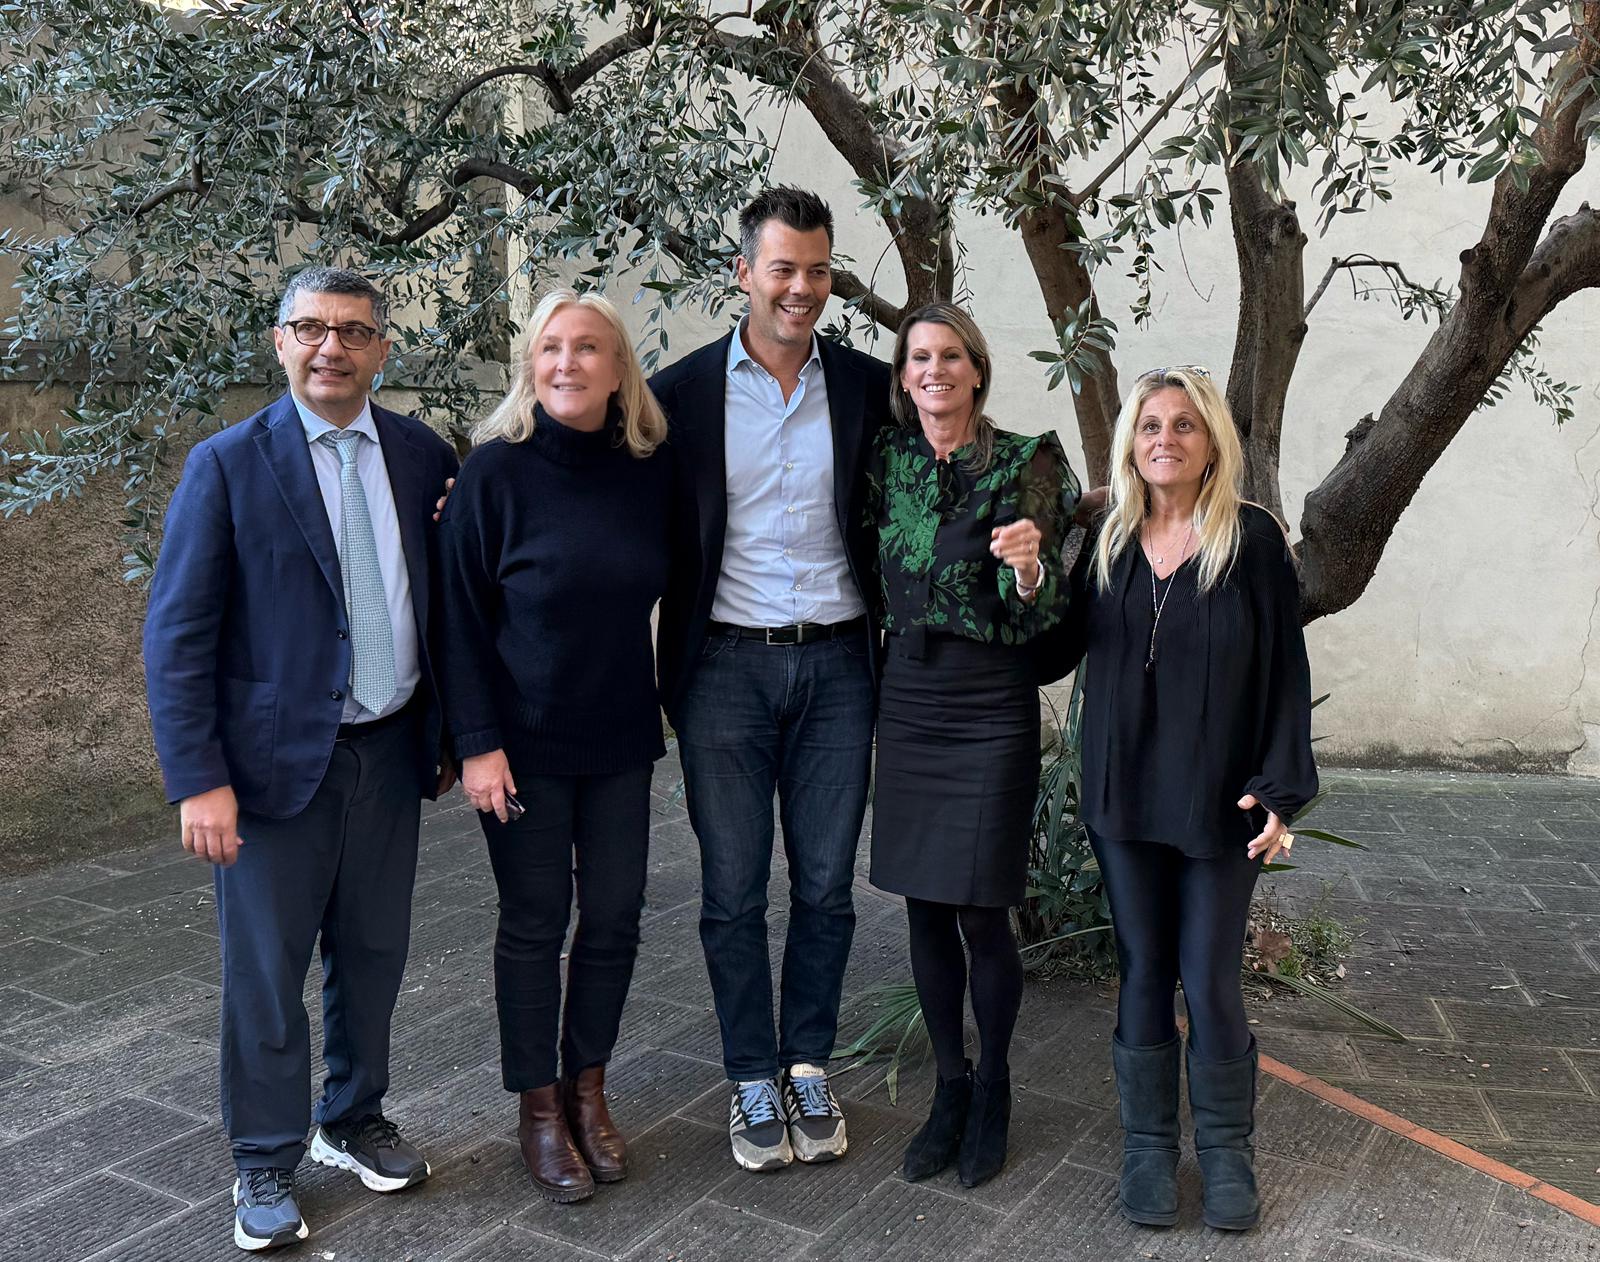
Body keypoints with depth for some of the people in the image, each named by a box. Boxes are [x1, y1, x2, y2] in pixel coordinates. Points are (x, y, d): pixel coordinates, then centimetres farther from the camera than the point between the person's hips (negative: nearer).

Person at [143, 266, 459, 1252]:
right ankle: (267, 1164, 27)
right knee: (266, 971, 8)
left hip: (391, 753, 4)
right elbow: (178, 635, -9)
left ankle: (354, 1121, 37)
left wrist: (450, 732, 10)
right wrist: (199, 780, -14)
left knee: (373, 956, 16)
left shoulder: (424, 456, 3)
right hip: (277, 760, -3)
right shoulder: (229, 465, -7)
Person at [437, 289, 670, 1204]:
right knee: (536, 921, 6)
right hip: (525, 742, -3)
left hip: (620, 738, 3)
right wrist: (478, 742, -14)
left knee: (615, 917, 8)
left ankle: (588, 1088, 28)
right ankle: (540, 1107, 24)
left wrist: (671, 701, 5)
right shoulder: (498, 469, -10)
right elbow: (460, 614, -9)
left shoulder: (650, 471, 0)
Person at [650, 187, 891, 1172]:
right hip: (726, 666, -1)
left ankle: (810, 1069, 28)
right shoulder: (683, 391, 0)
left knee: (826, 886, 10)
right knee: (734, 891, 7)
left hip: (836, 663, 1)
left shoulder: (868, 386, 4)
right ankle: (754, 1081, 24)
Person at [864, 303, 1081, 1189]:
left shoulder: (1027, 461, -5)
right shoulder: (887, 460, 6)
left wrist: (1028, 566, -28)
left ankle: (992, 1090, 24)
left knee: (981, 915, -1)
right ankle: (949, 1089, 28)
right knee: (924, 910, 10)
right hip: (906, 701, 4)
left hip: (992, 706, -4)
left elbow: (1041, 613, -9)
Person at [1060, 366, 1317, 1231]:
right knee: (1143, 973, 10)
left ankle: (1225, 1149, 23)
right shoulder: (1106, 543, 5)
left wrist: (1280, 787, -9)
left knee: (1211, 982, 3)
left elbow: (1286, 672, -3)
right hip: (1125, 796, 3)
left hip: (1220, 802, -2)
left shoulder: (1254, 540, -4)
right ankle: (1149, 1144, 25)